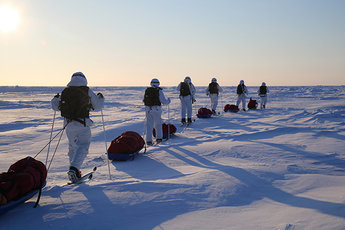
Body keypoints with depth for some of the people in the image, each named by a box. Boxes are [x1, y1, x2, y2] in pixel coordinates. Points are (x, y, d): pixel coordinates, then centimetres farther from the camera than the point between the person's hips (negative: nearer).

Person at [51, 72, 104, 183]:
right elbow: (98, 105, 6)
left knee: (72, 147, 19)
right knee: (82, 147, 1)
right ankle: (73, 169, -17)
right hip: (83, 124, -4)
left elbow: (55, 106, 13)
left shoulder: (65, 91, 6)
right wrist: (100, 97, 28)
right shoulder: (87, 91, -2)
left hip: (69, 124, 4)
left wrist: (55, 99, 35)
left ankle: (75, 171, 25)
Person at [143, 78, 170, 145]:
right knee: (158, 124, 16)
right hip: (156, 109, -3)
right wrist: (168, 101, 12)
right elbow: (163, 101, -9)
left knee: (149, 125, 6)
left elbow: (144, 100, 10)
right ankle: (159, 138, 16)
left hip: (148, 109, 3)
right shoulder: (159, 91, -6)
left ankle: (148, 140, 3)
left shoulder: (147, 90, 6)